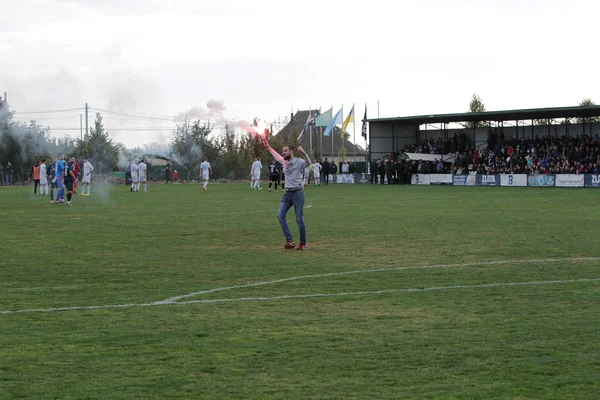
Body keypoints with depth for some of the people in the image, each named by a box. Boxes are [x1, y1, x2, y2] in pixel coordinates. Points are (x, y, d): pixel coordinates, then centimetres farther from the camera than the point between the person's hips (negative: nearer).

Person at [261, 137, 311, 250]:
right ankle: (290, 241, -7)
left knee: (299, 219, -3)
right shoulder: (284, 161, 11)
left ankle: (303, 243, 9)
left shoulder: (298, 162, -11)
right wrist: (268, 146, 38)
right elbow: (276, 155, 32)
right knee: (280, 216, -5)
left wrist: (303, 153, -50)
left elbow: (308, 162, -33)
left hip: (298, 193, -7)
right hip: (287, 193, 7)